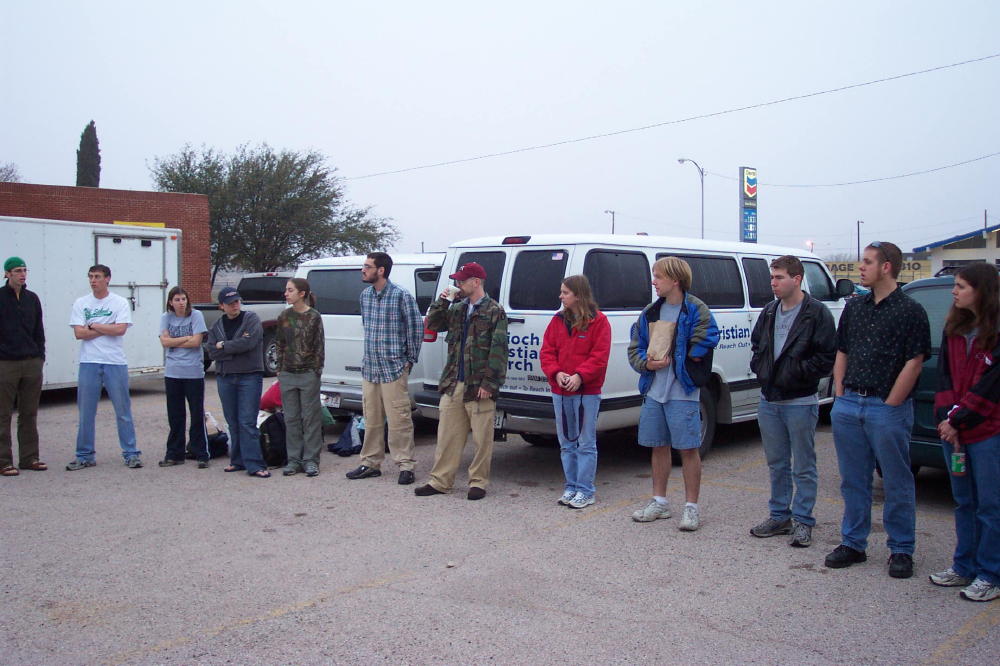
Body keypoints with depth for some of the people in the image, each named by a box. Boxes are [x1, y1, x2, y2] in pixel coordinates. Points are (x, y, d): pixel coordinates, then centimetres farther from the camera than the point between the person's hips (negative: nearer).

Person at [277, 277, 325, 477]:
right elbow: (280, 344, 13)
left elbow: (319, 346, -2)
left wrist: (317, 370, -7)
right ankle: (294, 460, 15)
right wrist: (279, 369, 8)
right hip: (287, 374, 4)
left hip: (308, 374, -4)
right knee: (291, 418, 8)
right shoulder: (284, 316, 7)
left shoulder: (313, 317, -4)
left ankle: (311, 460, 9)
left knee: (311, 418, 2)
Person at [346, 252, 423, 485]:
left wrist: (411, 359, -5)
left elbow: (416, 328, -7)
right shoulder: (365, 295, 11)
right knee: (371, 419, 13)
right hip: (369, 368, 7)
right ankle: (371, 463, 22)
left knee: (399, 419, -5)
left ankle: (405, 465, 3)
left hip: (394, 369, -7)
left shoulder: (401, 296, -10)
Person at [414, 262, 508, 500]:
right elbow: (432, 324, 19)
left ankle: (478, 482, 15)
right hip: (453, 384, 6)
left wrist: (489, 383, -16)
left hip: (479, 388, -6)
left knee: (482, 438, 3)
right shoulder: (456, 309, 15)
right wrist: (441, 302, 4)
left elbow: (498, 350, -11)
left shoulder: (494, 311, -5)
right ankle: (440, 480, 17)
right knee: (447, 435, 10)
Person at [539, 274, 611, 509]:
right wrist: (556, 373, -10)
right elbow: (547, 351, 6)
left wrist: (580, 376, -21)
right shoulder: (558, 320, 10)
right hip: (560, 392, 5)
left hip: (587, 392, -5)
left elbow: (599, 356, -11)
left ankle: (585, 491, 7)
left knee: (586, 443, 0)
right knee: (566, 443, 12)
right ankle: (571, 486, 22)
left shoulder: (598, 321, -5)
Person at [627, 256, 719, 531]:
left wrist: (671, 360, -10)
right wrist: (647, 363, -8)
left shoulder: (696, 310, -8)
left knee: (688, 448, 0)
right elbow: (635, 348, 11)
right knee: (658, 446, 14)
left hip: (683, 393, -6)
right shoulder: (651, 312, 11)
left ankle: (691, 506, 12)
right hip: (653, 391, 6)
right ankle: (659, 502, 27)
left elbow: (701, 348, -16)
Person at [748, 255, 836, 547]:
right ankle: (780, 516, 25)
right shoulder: (769, 312, 11)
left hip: (800, 402, -6)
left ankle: (802, 520, 14)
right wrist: (759, 368, 7)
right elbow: (756, 345, 23)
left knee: (803, 467, 4)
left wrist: (797, 373, -15)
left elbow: (827, 356, -12)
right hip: (769, 400, 7)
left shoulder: (817, 313, -10)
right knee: (777, 464, 15)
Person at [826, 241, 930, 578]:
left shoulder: (910, 311, -5)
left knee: (897, 483, 4)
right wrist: (840, 397, 6)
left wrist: (889, 405, -11)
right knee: (853, 480, 12)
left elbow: (913, 363, -8)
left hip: (887, 407, -5)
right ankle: (853, 543, 22)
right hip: (848, 407, 6)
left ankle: (901, 550, 16)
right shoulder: (854, 307, 13)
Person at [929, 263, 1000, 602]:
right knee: (964, 502, 14)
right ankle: (965, 567, 23)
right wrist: (947, 417, -6)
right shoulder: (954, 328, 10)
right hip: (953, 429, 6)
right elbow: (945, 376, 7)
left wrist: (958, 420, -13)